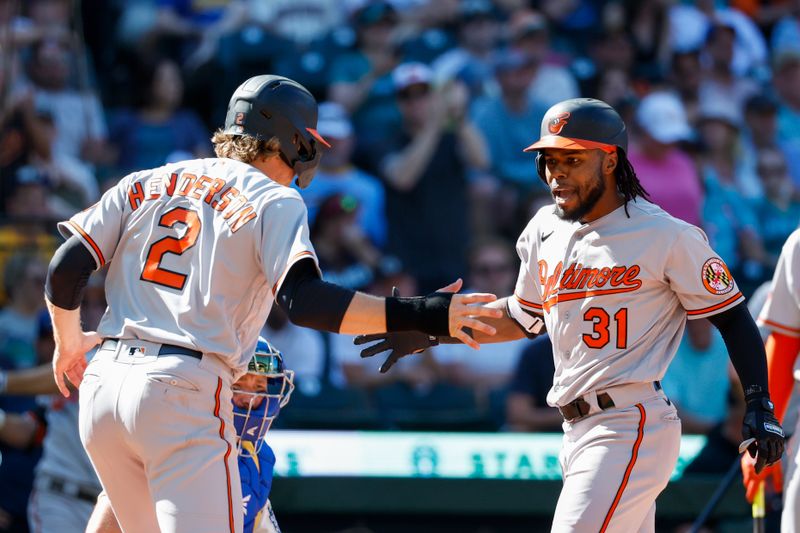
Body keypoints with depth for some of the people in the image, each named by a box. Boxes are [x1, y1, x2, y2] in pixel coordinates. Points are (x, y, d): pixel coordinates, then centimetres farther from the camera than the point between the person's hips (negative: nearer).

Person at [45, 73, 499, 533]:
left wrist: (69, 342, 29)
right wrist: (419, 315, -17)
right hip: (184, 393, -6)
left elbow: (66, 269, 10)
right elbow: (304, 301, -16)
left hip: (102, 387, 6)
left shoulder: (146, 184, 17)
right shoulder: (275, 202, 1)